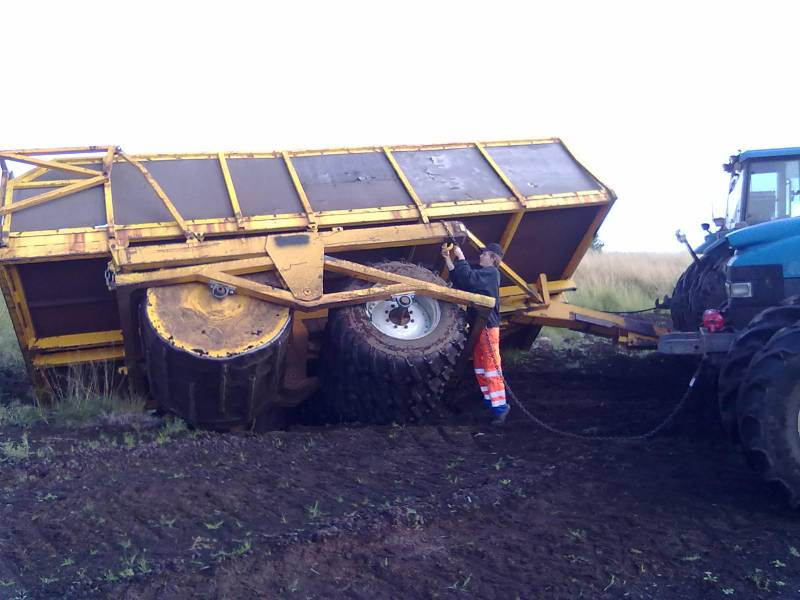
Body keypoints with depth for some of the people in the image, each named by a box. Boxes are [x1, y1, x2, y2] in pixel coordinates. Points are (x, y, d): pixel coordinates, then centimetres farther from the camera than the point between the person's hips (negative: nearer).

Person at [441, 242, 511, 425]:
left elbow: (468, 278, -25)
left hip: (488, 325, -10)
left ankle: (500, 406, -9)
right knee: (479, 367, 12)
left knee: (491, 366, -10)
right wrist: (448, 259, 4)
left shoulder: (491, 272, -9)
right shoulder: (482, 272, 19)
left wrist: (460, 257, -17)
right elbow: (459, 281, 12)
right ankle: (490, 400, 19)